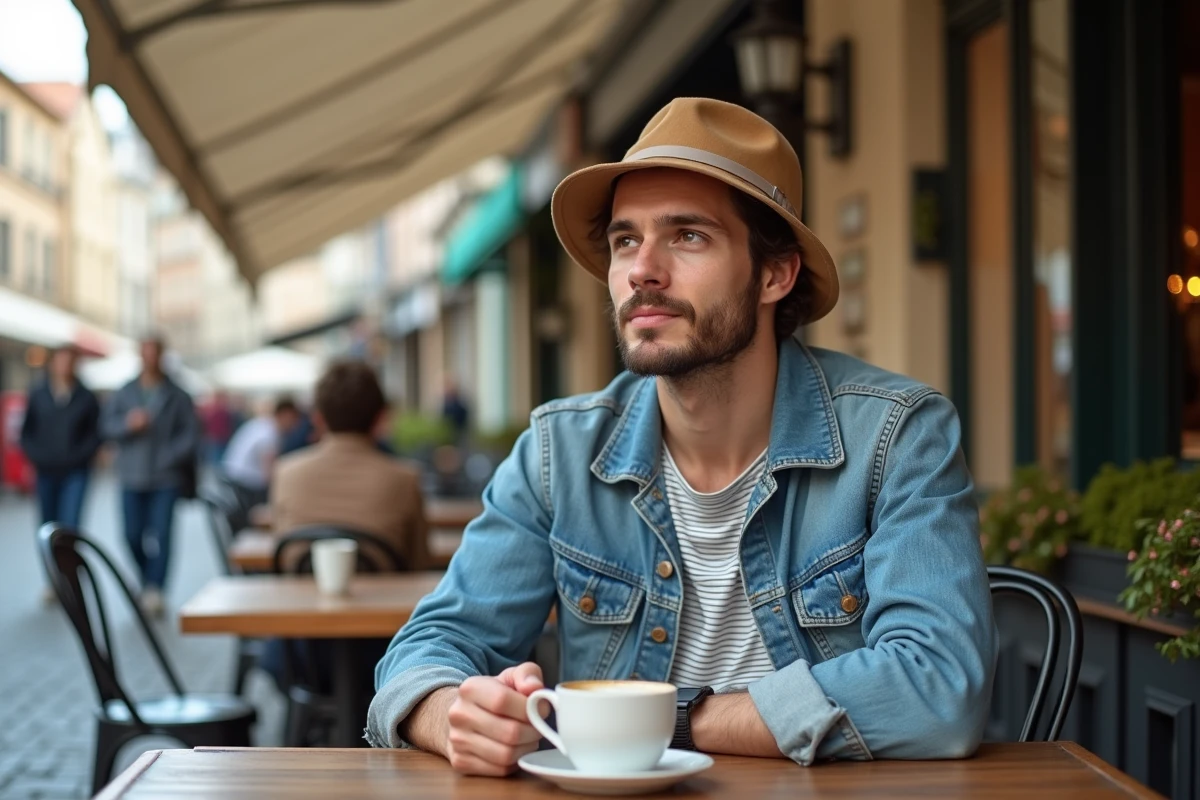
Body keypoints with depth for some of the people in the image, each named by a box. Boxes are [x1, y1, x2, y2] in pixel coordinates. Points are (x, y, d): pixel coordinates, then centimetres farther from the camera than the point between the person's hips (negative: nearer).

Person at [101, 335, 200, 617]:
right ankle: (148, 580, 26)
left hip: (167, 478, -2)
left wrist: (170, 456, -15)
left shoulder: (177, 396, 0)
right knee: (134, 534, 4)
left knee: (161, 533, -10)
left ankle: (155, 589, -10)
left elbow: (191, 433, -3)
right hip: (133, 477, 3)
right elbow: (106, 425, 2)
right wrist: (129, 424, -17)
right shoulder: (125, 393, 7)